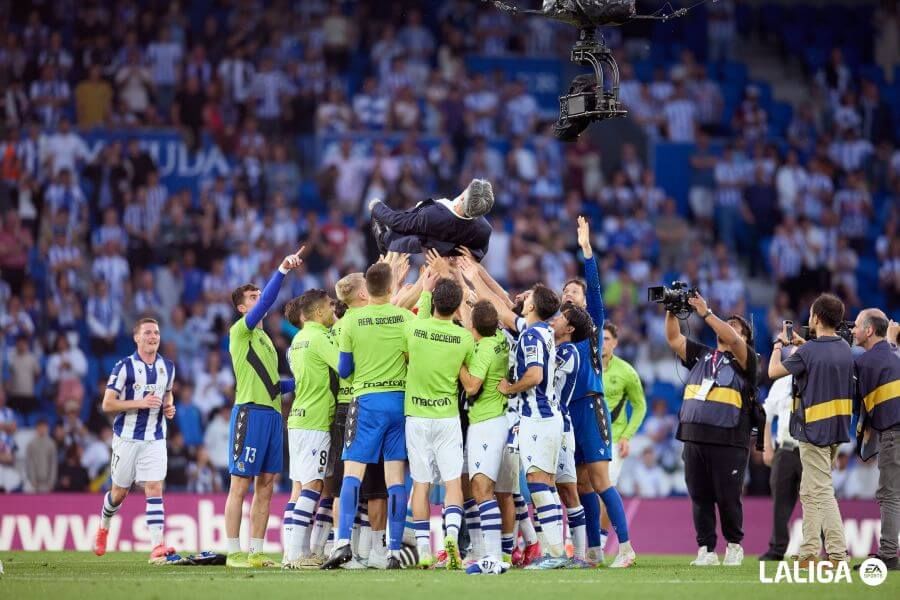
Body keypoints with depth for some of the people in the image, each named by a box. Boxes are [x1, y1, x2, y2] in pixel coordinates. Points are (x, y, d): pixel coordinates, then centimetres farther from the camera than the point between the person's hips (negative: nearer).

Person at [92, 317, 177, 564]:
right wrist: (140, 403, -22)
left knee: (154, 488, -12)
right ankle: (103, 527, 40)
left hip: (155, 439, 2)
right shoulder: (124, 366, -9)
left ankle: (157, 547, -19)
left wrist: (169, 407, 3)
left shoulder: (168, 367, 7)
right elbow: (107, 404, -11)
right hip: (127, 438, -2)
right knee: (120, 491, 10)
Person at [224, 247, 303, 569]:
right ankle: (234, 553, -5)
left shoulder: (264, 338, 22)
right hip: (250, 412, -8)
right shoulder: (240, 332, -3)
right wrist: (282, 270, -26)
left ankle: (256, 552, 10)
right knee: (240, 485, -6)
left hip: (272, 413, 8)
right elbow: (266, 302, -20)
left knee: (265, 486, 7)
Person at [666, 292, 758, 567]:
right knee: (700, 498, 4)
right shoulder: (701, 355, 19)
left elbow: (732, 340, -15)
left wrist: (705, 313, -15)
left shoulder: (744, 360, 4)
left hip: (728, 441, -5)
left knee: (728, 498, 0)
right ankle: (706, 551, 9)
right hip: (694, 439, 5)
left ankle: (734, 545, 17)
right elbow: (673, 338, 16)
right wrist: (672, 311, 2)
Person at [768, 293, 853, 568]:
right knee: (809, 493, 16)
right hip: (837, 429, 8)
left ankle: (838, 555, -12)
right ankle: (809, 554, 15)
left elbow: (774, 371, -6)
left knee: (822, 493, -8)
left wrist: (779, 344, 11)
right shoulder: (845, 349, 7)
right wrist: (802, 343, 26)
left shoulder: (809, 351, -17)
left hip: (814, 430, -8)